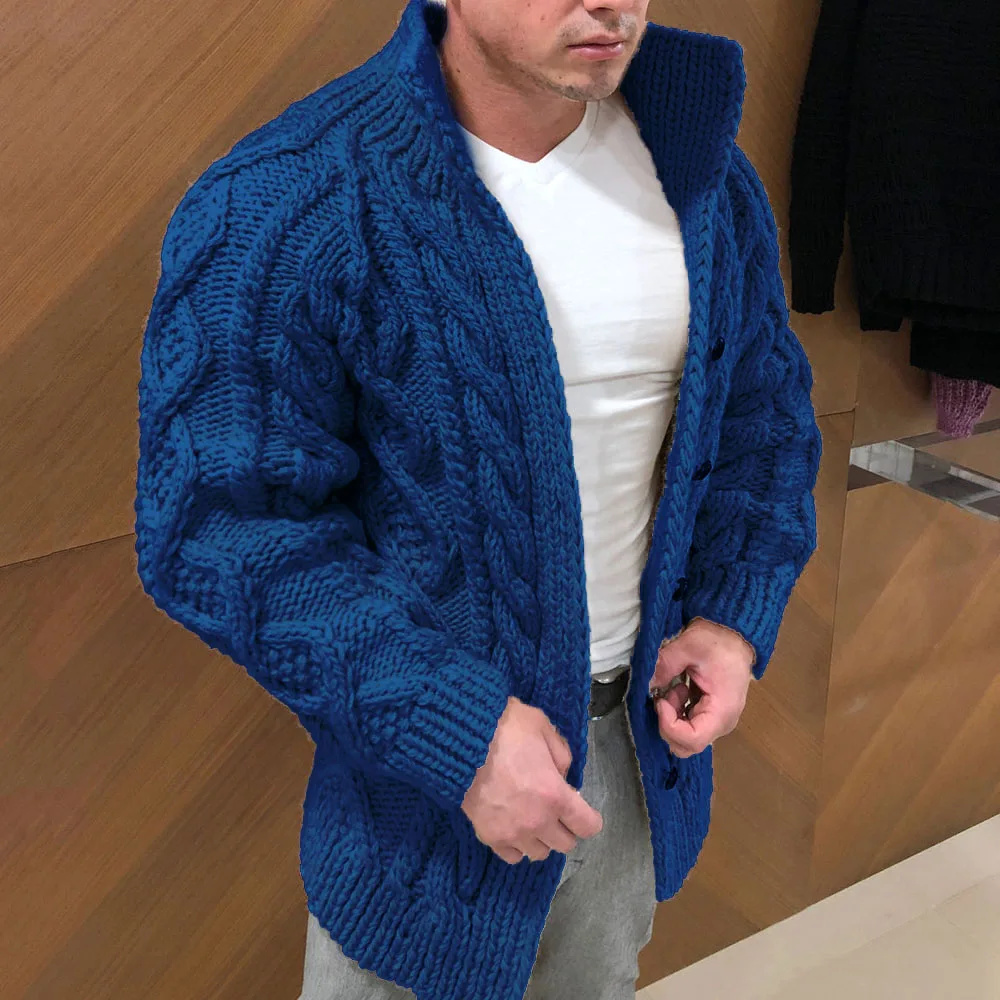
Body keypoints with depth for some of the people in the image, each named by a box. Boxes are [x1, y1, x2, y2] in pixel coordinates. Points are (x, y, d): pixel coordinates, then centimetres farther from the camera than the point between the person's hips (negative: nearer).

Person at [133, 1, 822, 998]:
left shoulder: (699, 160, -3)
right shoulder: (278, 207, -23)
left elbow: (762, 396, 9)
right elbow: (220, 527, -21)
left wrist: (734, 612, -4)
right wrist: (457, 728, -25)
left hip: (643, 733, 6)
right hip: (430, 773, -5)